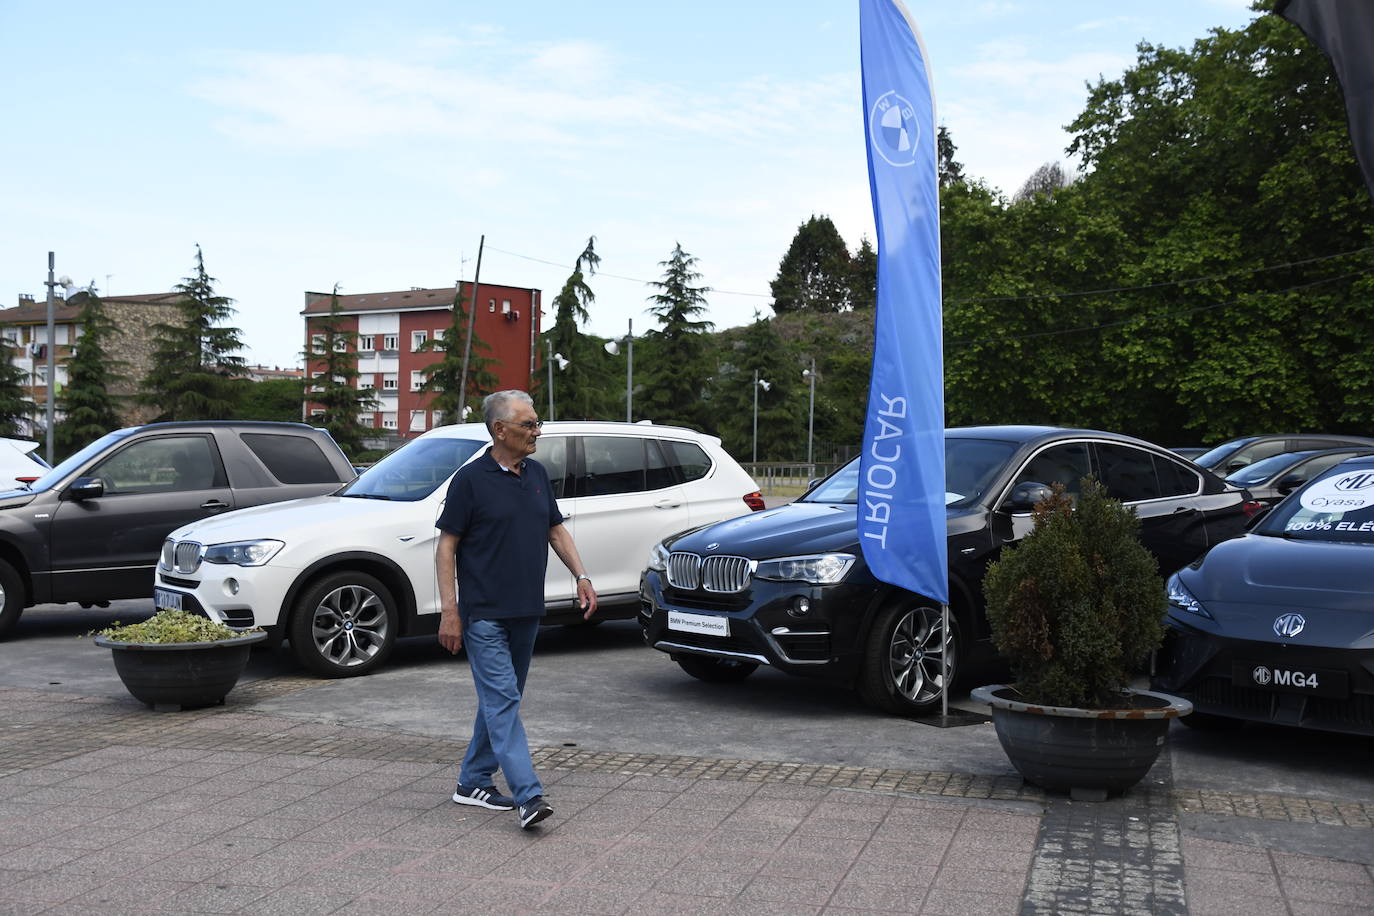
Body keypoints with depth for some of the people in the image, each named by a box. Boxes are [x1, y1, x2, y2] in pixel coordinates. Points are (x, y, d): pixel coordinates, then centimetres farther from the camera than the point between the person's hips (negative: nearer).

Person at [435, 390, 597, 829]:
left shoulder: (536, 474, 9)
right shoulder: (471, 479, -10)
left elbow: (556, 530, 17)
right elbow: (446, 546, -9)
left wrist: (581, 576, 3)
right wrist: (449, 610, -14)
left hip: (526, 612, 7)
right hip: (484, 614, -7)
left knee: (500, 700, 13)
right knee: (502, 701, -11)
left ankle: (473, 782, 25)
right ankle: (528, 795, -15)